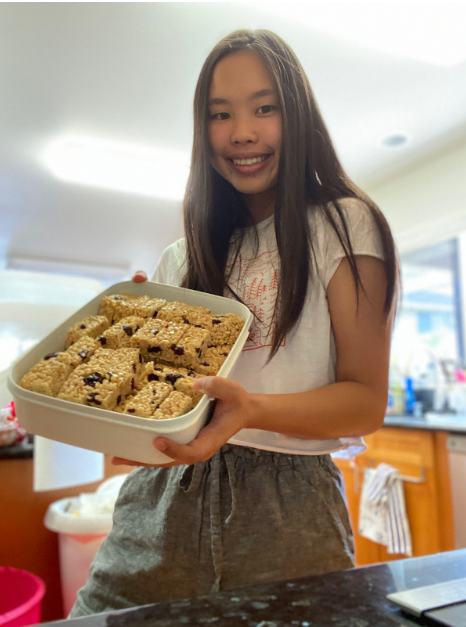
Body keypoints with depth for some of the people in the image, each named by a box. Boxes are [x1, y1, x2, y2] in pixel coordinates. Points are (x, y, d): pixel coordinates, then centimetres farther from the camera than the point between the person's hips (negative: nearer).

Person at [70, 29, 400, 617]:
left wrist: (251, 409, -24)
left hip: (286, 507, -3)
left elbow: (366, 401, -7)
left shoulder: (343, 226, -1)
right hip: (161, 503, 4)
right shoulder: (183, 258, 14)